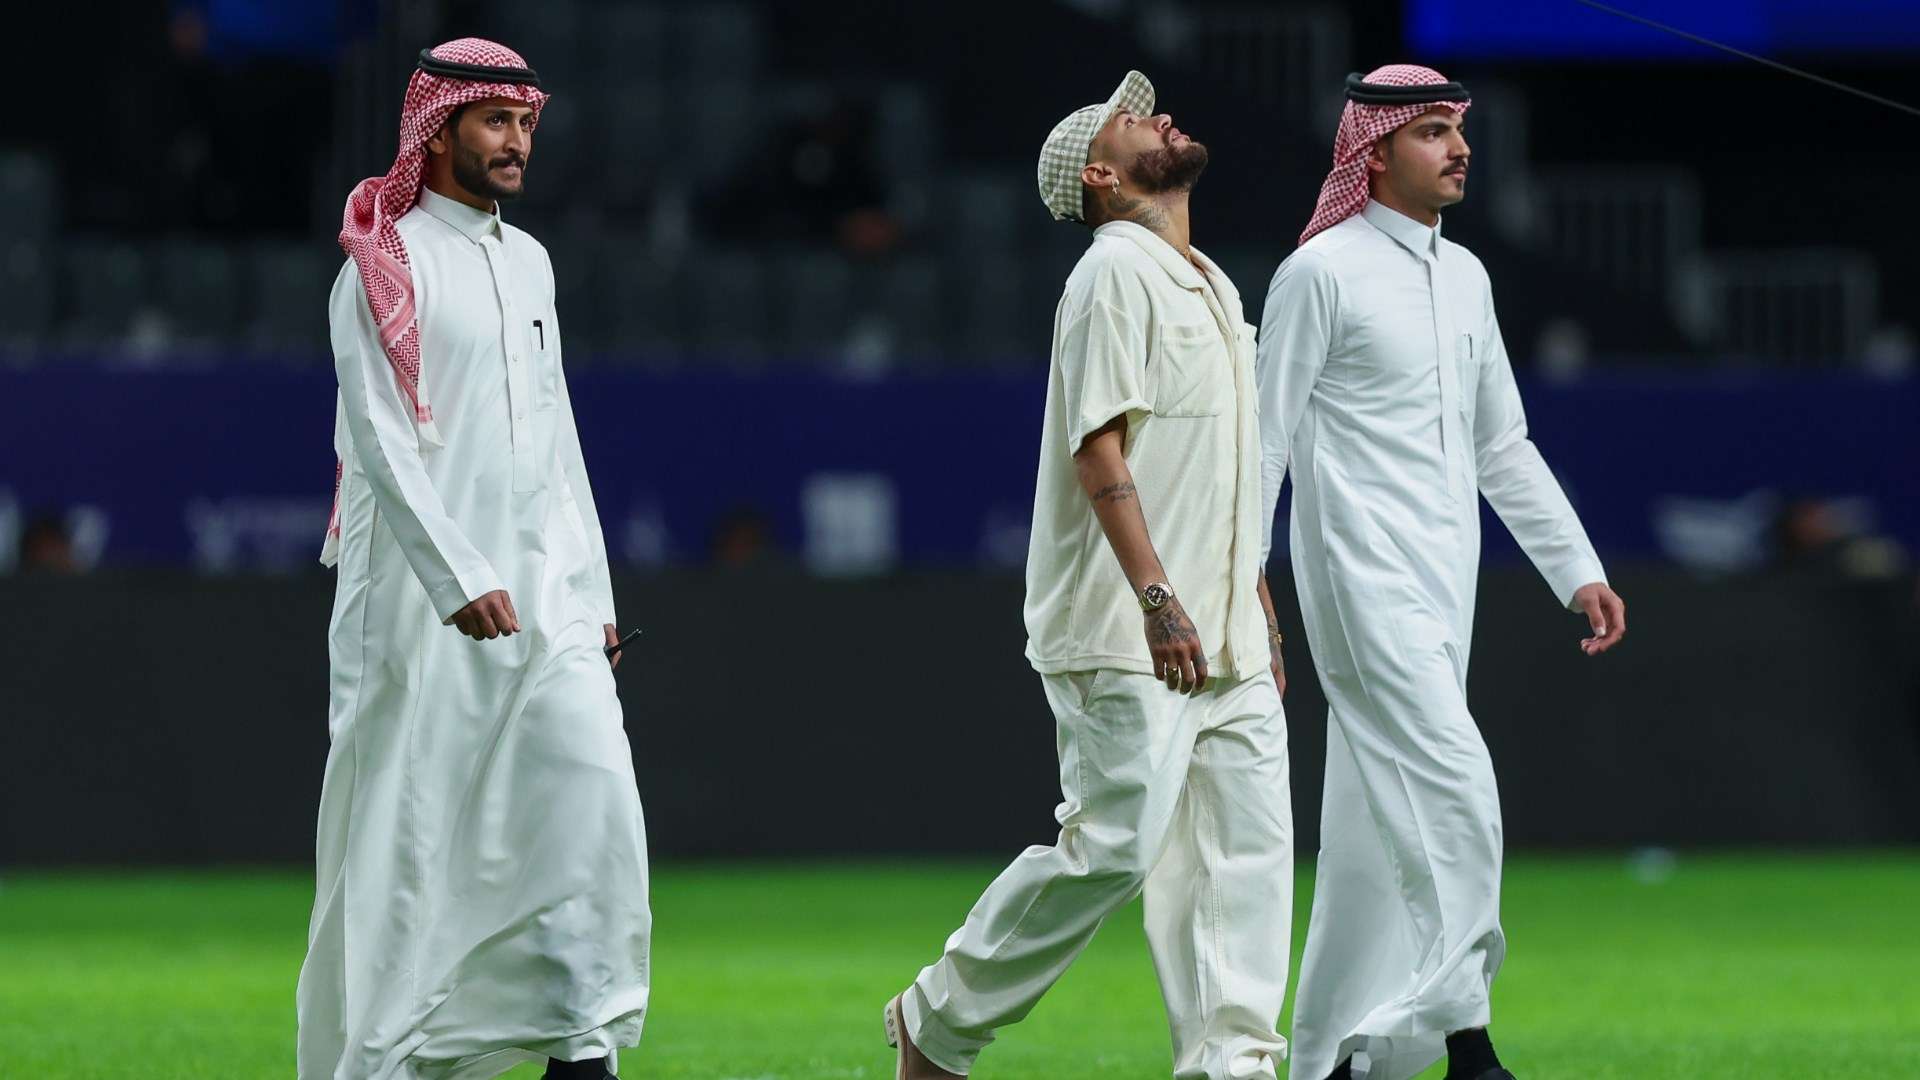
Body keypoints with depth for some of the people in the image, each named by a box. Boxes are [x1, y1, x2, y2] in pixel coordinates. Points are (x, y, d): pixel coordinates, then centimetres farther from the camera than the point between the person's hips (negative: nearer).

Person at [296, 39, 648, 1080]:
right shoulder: (382, 270, -6)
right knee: (407, 825, -3)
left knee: (591, 782, -9)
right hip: (421, 592, -6)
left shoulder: (528, 262, 17)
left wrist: (591, 589, 16)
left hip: (539, 583, 6)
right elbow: (379, 441, -14)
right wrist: (459, 580, -23)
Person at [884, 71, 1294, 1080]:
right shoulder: (1114, 273, -8)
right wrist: (1155, 595, -26)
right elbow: (1099, 441, -17)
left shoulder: (1214, 287, 20)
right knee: (1114, 843, -11)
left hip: (1224, 645, 9)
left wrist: (1259, 613, 21)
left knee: (1248, 843, -1)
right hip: (1124, 636, -9)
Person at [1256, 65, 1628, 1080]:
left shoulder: (1465, 276, 16)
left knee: (1380, 822, 9)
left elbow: (1503, 449, 22)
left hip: (1444, 580, 8)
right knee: (1453, 788, -17)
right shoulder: (1322, 272, -7)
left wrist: (1577, 570, 15)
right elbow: (1264, 442, -7)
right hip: (1361, 574, -8)